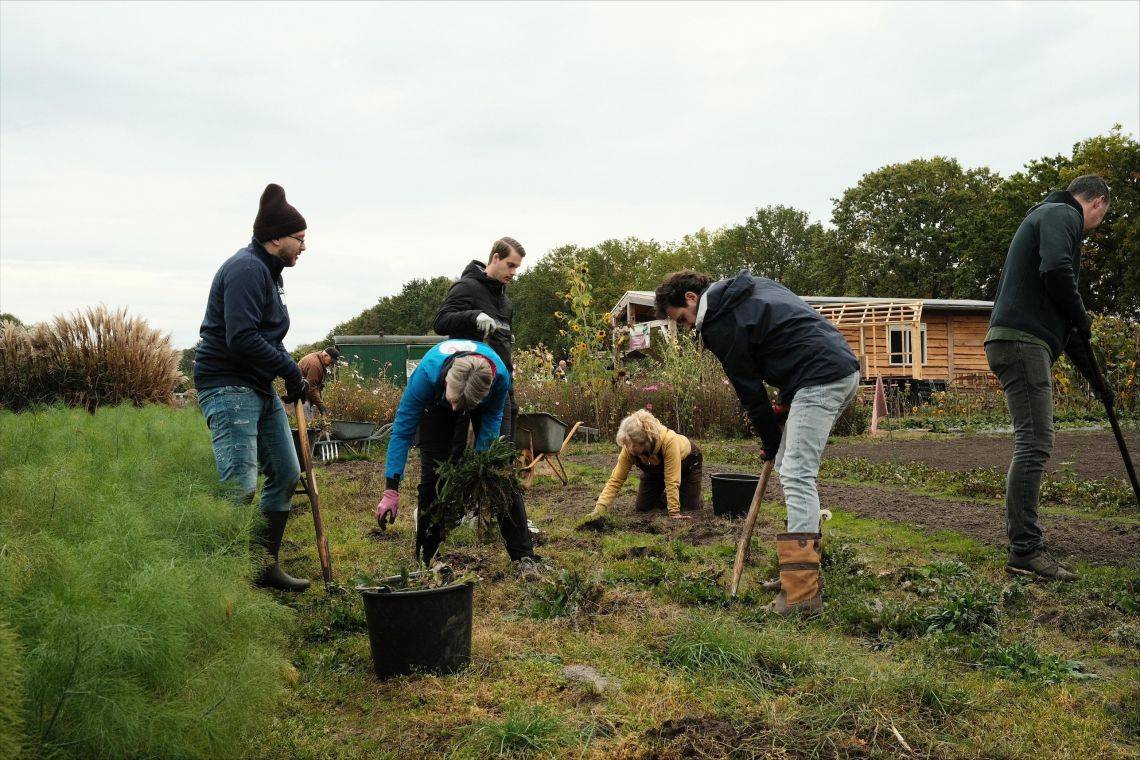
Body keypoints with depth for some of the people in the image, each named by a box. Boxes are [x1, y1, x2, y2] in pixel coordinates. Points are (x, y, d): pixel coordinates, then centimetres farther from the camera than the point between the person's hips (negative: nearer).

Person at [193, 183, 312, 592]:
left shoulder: (268, 271, 17)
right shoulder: (246, 269, -16)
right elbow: (241, 339, -25)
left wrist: (293, 370, 6)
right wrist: (290, 369, -15)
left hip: (259, 388, 11)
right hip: (227, 386, -11)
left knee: (286, 474, 13)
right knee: (240, 489, -15)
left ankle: (266, 566, 23)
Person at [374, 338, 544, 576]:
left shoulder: (500, 376, -41)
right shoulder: (427, 373, -43)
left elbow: (493, 416, -17)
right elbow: (402, 430, -33)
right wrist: (391, 491, -33)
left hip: (485, 402, 0)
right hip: (436, 403, 0)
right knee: (433, 475, -8)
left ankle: (524, 557, -2)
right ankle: (424, 558, 7)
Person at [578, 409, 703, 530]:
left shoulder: (669, 441, -46)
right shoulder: (629, 449, -33)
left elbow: (672, 481, -41)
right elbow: (615, 480, -31)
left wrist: (674, 513, -42)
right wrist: (599, 509, -41)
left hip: (687, 461, -3)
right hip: (656, 469, 4)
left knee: (690, 508, -9)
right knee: (641, 507, -2)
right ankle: (664, 497, 27)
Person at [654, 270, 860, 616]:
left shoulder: (719, 323, -7)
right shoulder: (752, 287, 22)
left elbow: (749, 388, -2)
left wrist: (771, 443, 10)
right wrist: (784, 403, 18)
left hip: (820, 378, -10)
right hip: (845, 368, 10)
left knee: (796, 477, -12)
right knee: (791, 468, 15)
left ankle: (802, 595, -15)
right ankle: (804, 569, 19)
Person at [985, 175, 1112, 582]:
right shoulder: (1061, 215, 0)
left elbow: (1061, 318, 31)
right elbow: (1056, 272, -23)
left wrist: (1094, 376, 32)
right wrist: (1082, 318, -3)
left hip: (1016, 341, 10)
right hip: (1022, 340, -10)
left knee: (1032, 443, 14)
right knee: (1034, 443, -12)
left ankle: (1022, 538, 19)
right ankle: (1025, 550, -12)